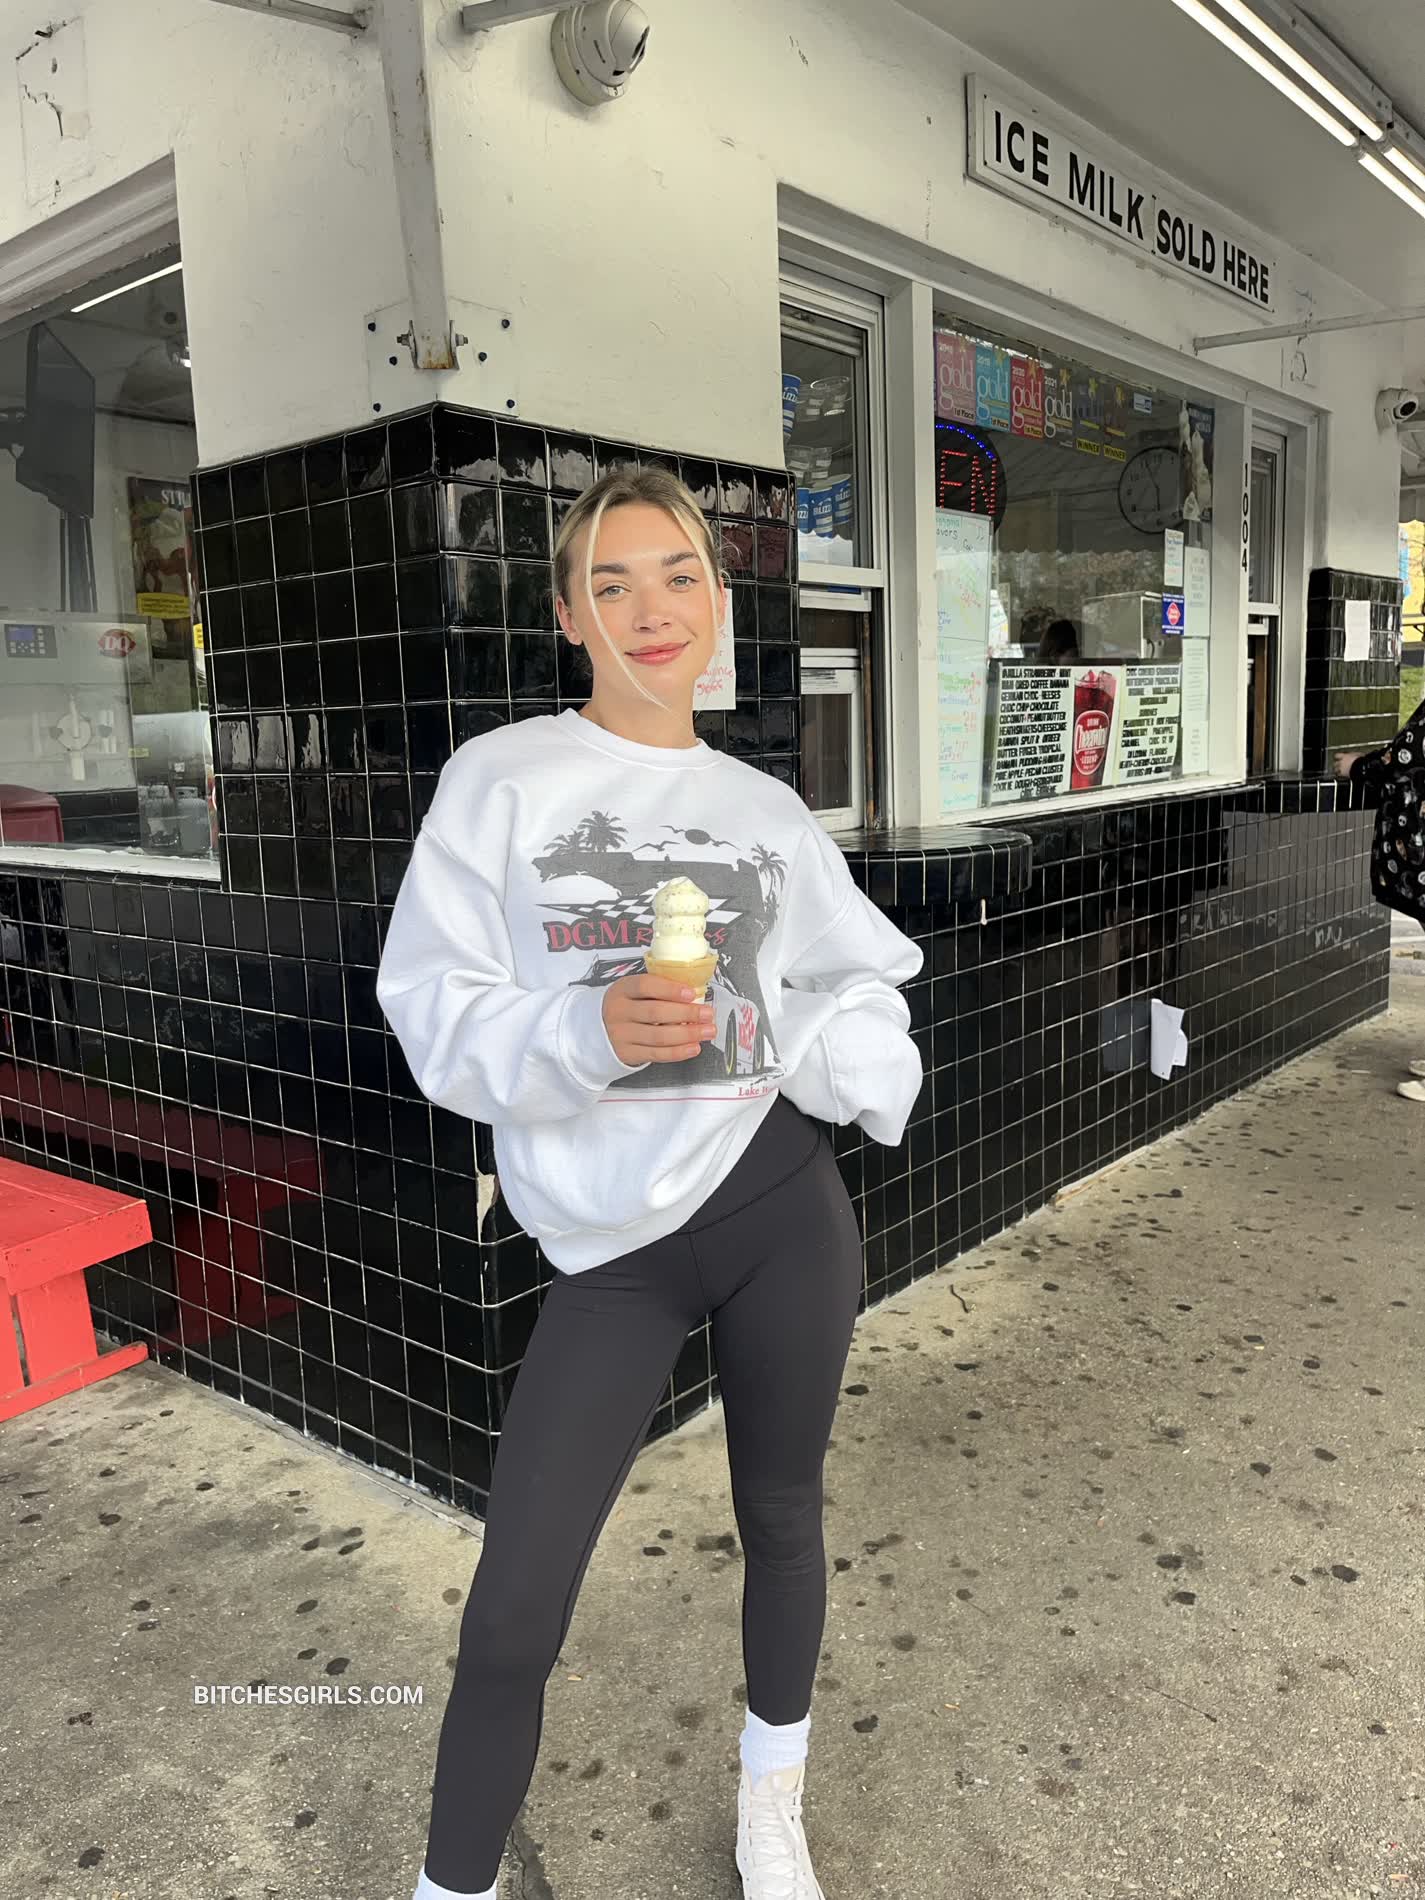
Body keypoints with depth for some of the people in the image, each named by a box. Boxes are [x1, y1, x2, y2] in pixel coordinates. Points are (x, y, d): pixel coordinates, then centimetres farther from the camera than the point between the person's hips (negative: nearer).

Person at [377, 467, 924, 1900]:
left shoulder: (767, 810, 6)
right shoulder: (501, 777, -3)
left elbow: (860, 992, 9)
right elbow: (434, 1009, -8)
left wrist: (814, 1049, -12)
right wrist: (591, 1034, -25)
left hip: (781, 1200, 3)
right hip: (613, 1243, -2)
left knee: (780, 1515, 20)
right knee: (512, 1615, -2)